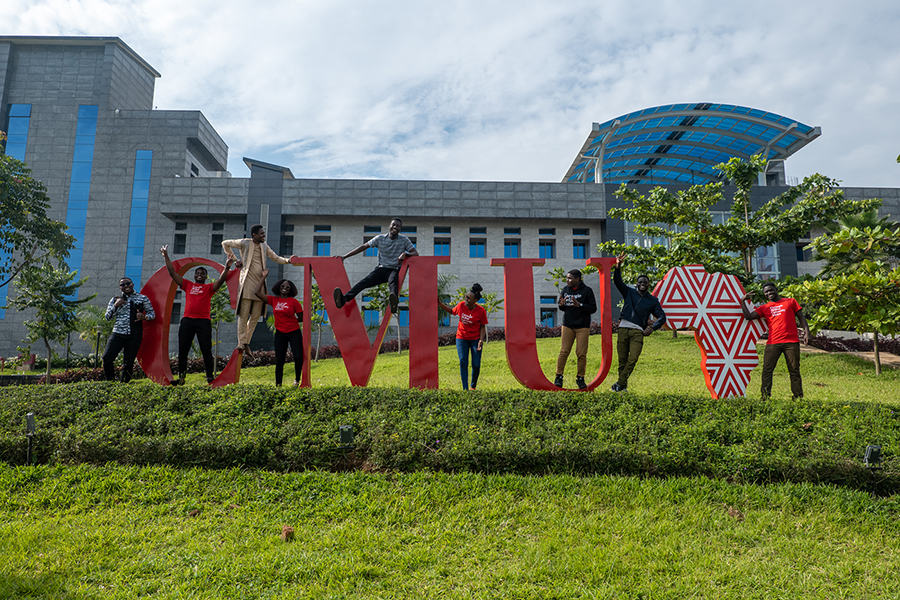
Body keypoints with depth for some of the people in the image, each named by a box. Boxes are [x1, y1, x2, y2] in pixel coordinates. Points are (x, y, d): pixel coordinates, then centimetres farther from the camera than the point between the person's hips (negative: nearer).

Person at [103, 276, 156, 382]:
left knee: (129, 362, 2)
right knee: (107, 357, -11)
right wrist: (116, 305, -5)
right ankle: (110, 381, 7)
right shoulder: (115, 299, 14)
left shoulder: (143, 298, 9)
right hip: (118, 334, 1)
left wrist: (144, 316, -13)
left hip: (135, 335, -1)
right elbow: (108, 317, 10)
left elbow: (152, 313, 10)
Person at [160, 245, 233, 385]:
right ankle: (181, 377, 11)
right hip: (187, 320, 3)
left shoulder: (209, 288, 11)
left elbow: (221, 280, -5)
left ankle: (210, 377, -1)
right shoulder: (188, 285, 16)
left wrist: (226, 268, -19)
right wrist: (166, 257, 12)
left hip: (204, 321, -2)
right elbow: (172, 273, 15)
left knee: (206, 350, -3)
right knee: (183, 350, 4)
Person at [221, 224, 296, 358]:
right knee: (244, 314, -5)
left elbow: (276, 258, 18)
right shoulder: (245, 243, 1)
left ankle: (247, 343, 15)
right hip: (248, 282, -5)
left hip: (260, 283, 5)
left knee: (256, 315, 5)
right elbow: (225, 243, 11)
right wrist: (232, 257, 11)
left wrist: (288, 260, 1)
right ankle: (241, 342, 3)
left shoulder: (264, 246, 15)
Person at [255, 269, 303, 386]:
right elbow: (257, 292, 2)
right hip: (280, 333, 2)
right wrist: (264, 277, 7)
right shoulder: (273, 300, 7)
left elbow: (301, 318, 3)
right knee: (279, 360, 3)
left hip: (294, 333, -2)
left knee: (298, 357, -10)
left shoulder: (293, 301, 0)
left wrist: (289, 320, 0)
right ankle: (278, 384, 11)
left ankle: (297, 379, 13)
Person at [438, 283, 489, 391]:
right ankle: (465, 389, -4)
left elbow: (482, 326, -6)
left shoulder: (481, 310, -13)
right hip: (461, 338, 2)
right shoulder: (461, 305, -7)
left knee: (476, 365, -2)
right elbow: (452, 311, 14)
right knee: (463, 362, -8)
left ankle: (473, 386, 23)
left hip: (475, 339, -1)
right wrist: (440, 303, 6)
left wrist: (481, 340, -15)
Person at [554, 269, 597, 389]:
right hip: (567, 325, 2)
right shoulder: (565, 290, 8)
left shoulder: (587, 291, -4)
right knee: (564, 351, -4)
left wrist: (579, 305, -20)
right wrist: (561, 305, -7)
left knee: (581, 353, -2)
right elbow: (561, 307, 16)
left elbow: (593, 309, -6)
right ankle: (559, 377, 4)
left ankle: (580, 378, 10)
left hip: (583, 326, -2)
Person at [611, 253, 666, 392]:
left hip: (638, 331, -1)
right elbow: (617, 281, 4)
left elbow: (662, 317, 12)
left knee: (632, 360, -15)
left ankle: (620, 383, -9)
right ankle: (623, 386, 9)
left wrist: (651, 328, -2)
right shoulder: (629, 292, 14)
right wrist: (618, 266, -11)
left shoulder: (653, 300, 13)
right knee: (622, 359, 1)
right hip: (623, 328, 1)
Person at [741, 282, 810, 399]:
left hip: (791, 342, -1)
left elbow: (801, 317, 11)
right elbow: (749, 316, 4)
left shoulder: (790, 302, 13)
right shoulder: (764, 308, 15)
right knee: (767, 370, -7)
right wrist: (743, 301, 2)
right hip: (773, 343, 1)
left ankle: (798, 397, 11)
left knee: (794, 370, 3)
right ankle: (765, 397, -4)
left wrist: (806, 332, -1)